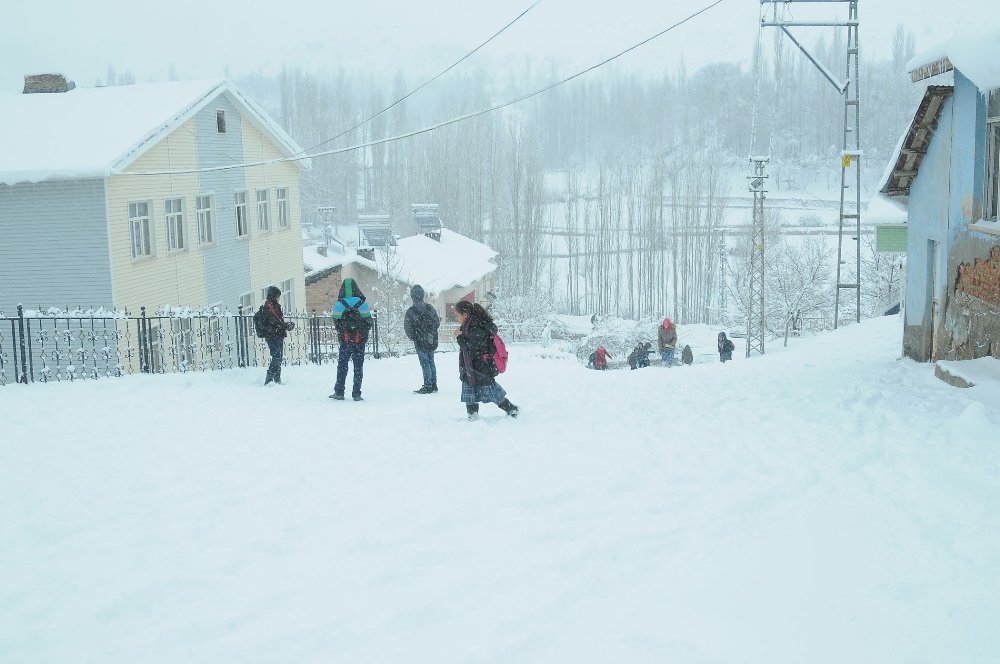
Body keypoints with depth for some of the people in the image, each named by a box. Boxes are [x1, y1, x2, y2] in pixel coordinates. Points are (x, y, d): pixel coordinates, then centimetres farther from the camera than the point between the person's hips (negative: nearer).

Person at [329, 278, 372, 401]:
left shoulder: (339, 304, -7)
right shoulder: (362, 303, -7)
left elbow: (336, 322, 0)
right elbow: (368, 321, -2)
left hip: (345, 340, 0)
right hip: (360, 340, 0)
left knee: (342, 365, 12)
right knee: (358, 366, 7)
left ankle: (339, 392, 11)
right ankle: (356, 394, 4)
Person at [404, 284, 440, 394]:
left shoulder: (411, 311, -14)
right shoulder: (430, 308, -1)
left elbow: (408, 328, -9)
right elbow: (437, 323, 6)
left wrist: (412, 337, 9)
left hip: (420, 341, -4)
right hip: (432, 341, 4)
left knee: (425, 363, -1)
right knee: (431, 362, 14)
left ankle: (428, 386, -2)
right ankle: (434, 385, 18)